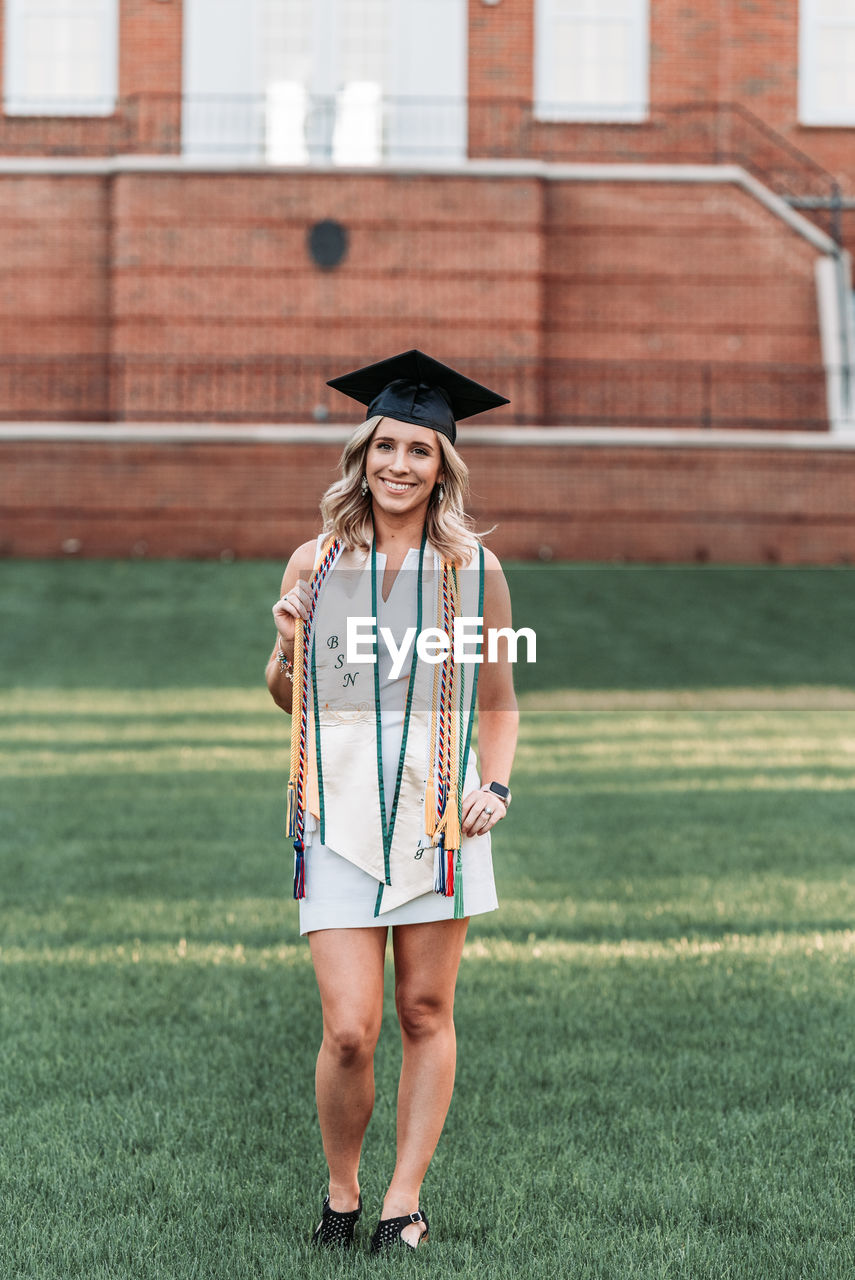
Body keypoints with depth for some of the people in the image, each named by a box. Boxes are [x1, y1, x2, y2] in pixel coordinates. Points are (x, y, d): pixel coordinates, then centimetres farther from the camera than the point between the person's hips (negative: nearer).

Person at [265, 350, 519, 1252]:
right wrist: (288, 645, -5)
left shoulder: (474, 569, 4)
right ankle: (341, 1193, 17)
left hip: (437, 812, 0)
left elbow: (500, 705, 12)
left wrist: (496, 785, -4)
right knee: (349, 1031, -7)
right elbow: (286, 696, 15)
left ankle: (403, 1202, 18)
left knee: (425, 1015, 4)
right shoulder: (316, 563, 6)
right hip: (340, 813, 0)